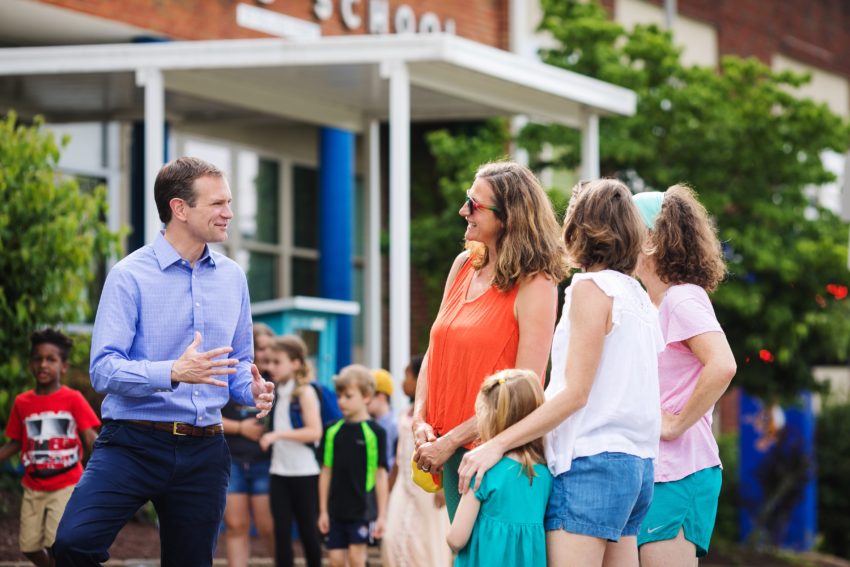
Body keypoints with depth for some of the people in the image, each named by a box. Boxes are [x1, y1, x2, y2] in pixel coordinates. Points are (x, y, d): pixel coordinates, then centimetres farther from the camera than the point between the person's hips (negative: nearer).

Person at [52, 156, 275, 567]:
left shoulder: (232, 277, 12)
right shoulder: (130, 276, -7)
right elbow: (103, 369, -15)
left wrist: (253, 390, -2)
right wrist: (173, 372, -30)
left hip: (203, 453, 5)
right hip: (134, 444, -5)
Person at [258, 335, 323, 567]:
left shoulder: (305, 392, -9)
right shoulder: (276, 393, 10)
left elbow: (315, 432, -19)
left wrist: (278, 434, -22)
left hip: (304, 472, -6)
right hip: (279, 471, 6)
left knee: (308, 529, 6)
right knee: (281, 530, 1)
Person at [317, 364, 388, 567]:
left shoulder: (374, 432, -5)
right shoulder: (333, 431, 5)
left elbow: (381, 474, -3)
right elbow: (326, 472, 9)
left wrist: (381, 515, -5)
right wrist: (323, 511, 8)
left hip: (362, 510, -4)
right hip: (336, 510, 4)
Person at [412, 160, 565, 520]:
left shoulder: (534, 285, -12)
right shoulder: (464, 266, 9)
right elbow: (435, 352, 14)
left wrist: (450, 442, -16)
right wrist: (420, 420, -1)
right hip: (454, 455, 7)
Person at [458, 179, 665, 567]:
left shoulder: (591, 287, -7)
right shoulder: (640, 298, 17)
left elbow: (576, 392, -14)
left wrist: (499, 443, -14)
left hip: (592, 462, -9)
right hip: (636, 464, 9)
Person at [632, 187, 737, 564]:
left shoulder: (682, 299, -11)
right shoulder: (656, 303, 18)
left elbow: (722, 366, -27)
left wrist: (676, 424, -19)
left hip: (677, 475, -10)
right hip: (654, 472, 10)